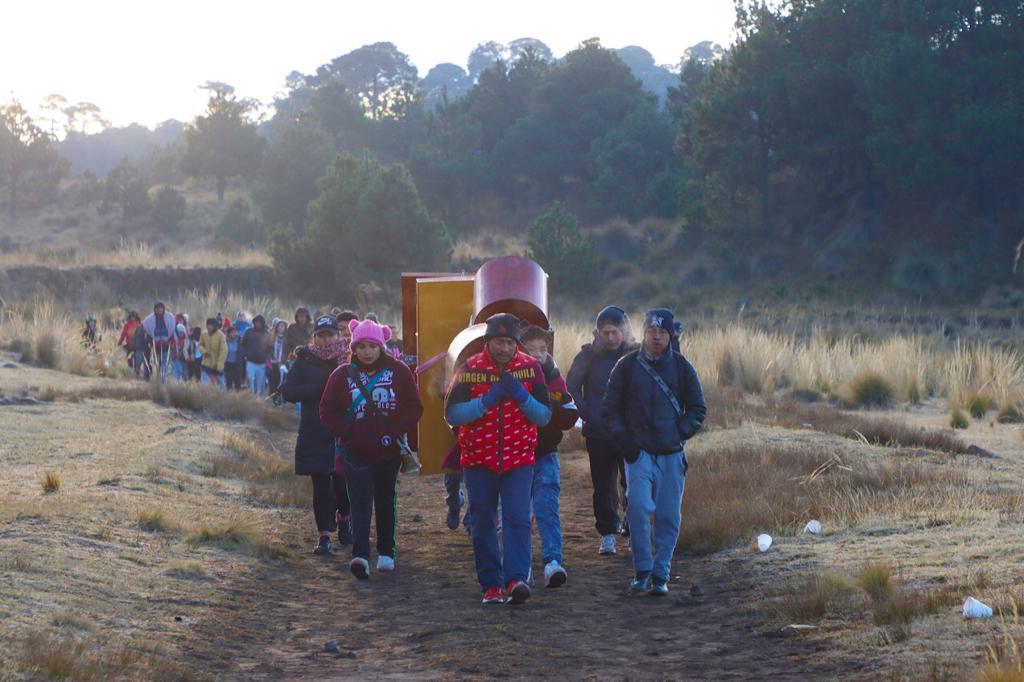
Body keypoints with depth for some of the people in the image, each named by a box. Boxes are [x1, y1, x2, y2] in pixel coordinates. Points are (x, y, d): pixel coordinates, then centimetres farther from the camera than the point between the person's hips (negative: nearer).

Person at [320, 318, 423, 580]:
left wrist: (395, 432, -12)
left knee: (386, 501, 13)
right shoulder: (343, 375, -1)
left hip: (389, 451, 1)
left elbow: (414, 408, 0)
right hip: (355, 451, -1)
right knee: (360, 501, -12)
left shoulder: (398, 372, -2)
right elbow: (328, 411, 3)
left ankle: (386, 553, 26)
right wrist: (346, 432, -11)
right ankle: (360, 555, -23)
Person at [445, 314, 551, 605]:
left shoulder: (530, 368, 0)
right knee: (482, 524, 4)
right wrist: (486, 401, -21)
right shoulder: (470, 369, -3)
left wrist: (521, 395, -16)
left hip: (519, 459, 0)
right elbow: (451, 414, -9)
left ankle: (516, 579, -21)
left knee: (517, 518, -15)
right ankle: (491, 586, 12)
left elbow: (545, 416, 1)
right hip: (478, 459, 1)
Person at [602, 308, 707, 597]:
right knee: (639, 509, -15)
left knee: (669, 516, 2)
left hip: (672, 454, 1)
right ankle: (642, 570, -2)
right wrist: (622, 438, -3)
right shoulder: (627, 366, 3)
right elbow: (610, 407, 8)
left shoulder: (681, 367, 5)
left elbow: (698, 408, 11)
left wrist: (681, 433, -2)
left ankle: (661, 575, 11)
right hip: (639, 452, -1)